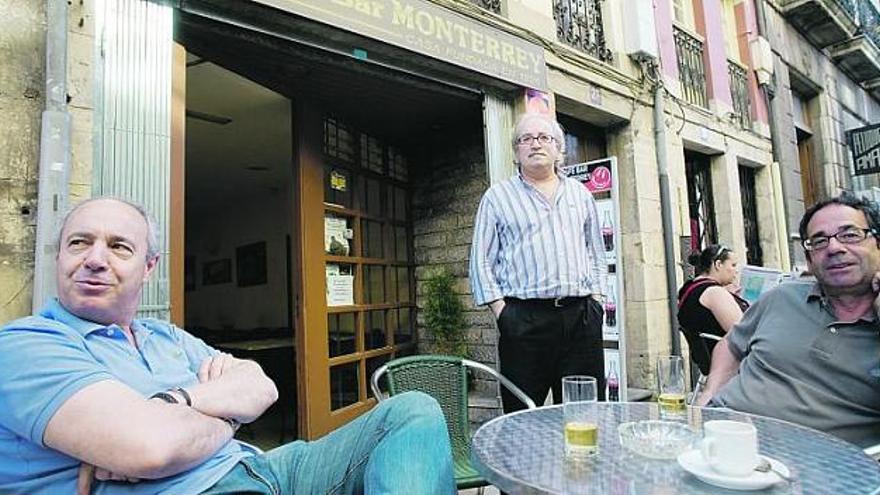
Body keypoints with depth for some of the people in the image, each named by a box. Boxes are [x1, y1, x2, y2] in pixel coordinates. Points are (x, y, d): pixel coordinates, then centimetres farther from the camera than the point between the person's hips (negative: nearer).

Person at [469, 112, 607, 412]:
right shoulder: (497, 197, 7)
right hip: (524, 319, -3)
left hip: (582, 316, 4)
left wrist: (595, 295, 9)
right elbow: (481, 260, 3)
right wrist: (500, 309, -6)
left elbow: (596, 251, 21)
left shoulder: (580, 193, 18)